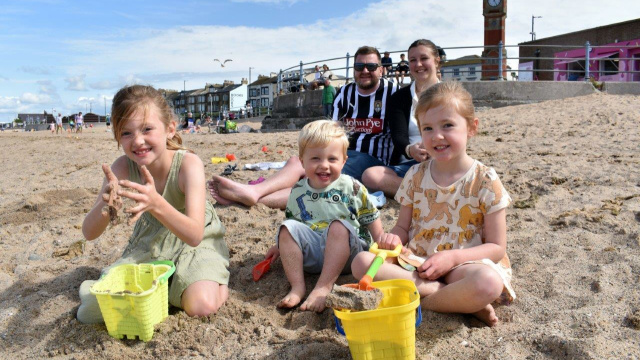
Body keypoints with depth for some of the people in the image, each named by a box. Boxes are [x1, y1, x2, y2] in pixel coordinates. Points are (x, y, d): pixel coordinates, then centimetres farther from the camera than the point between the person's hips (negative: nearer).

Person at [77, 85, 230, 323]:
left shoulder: (189, 163, -29)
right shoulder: (123, 167, -18)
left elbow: (194, 236, -36)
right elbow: (89, 233, -20)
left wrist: (156, 204, -53)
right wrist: (105, 205, -43)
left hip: (195, 245, -3)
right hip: (149, 243, 4)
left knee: (201, 305, -25)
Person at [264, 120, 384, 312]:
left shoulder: (352, 188, -2)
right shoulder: (298, 192, 6)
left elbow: (371, 219, 5)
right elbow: (293, 222, 21)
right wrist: (281, 247, 15)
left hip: (347, 252, -3)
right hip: (312, 254, 3)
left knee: (339, 225, -32)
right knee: (287, 228, -19)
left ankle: (324, 286, -35)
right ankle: (297, 286, -22)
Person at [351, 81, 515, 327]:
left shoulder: (485, 181, -4)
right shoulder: (415, 176, 6)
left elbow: (497, 247, -4)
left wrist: (452, 257, -18)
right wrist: (395, 238, -12)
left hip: (462, 263, -4)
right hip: (414, 261, 4)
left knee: (488, 282, -37)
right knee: (362, 262, -22)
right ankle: (461, 301, -19)